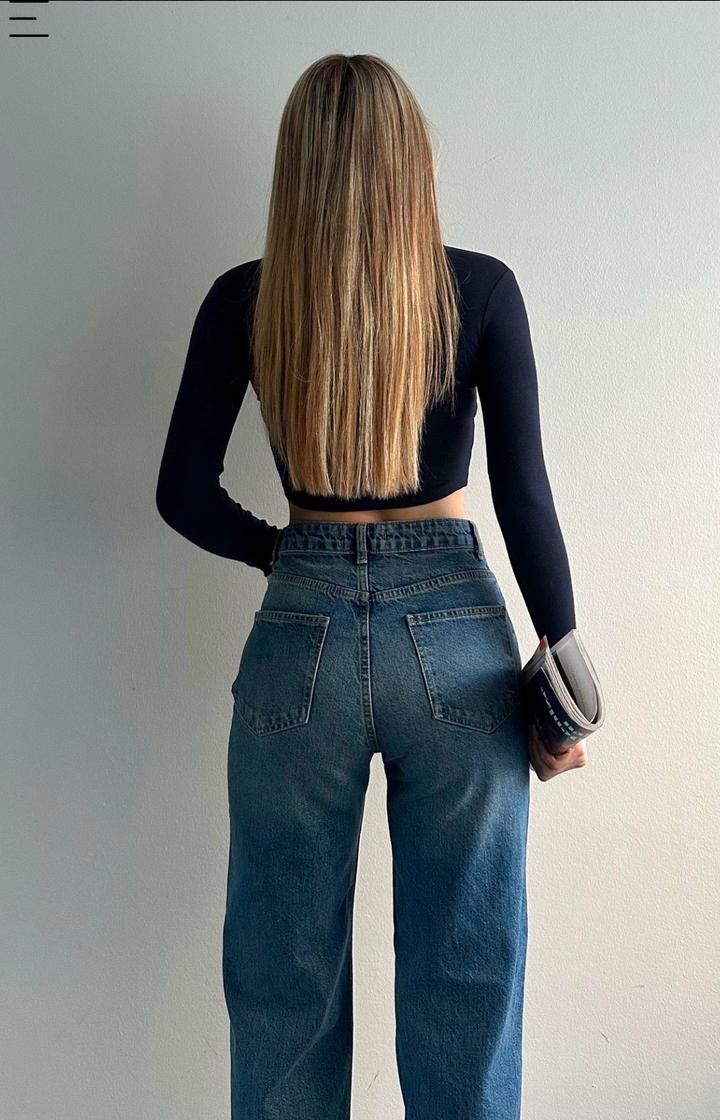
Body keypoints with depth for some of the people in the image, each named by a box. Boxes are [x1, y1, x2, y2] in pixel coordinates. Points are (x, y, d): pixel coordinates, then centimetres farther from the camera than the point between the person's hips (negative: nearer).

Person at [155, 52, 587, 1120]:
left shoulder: (244, 300, 0)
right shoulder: (480, 289, -3)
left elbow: (184, 494, 1)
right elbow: (523, 493, -5)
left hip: (301, 635, 1)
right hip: (455, 637, 0)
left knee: (286, 969, 17)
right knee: (463, 968, 14)